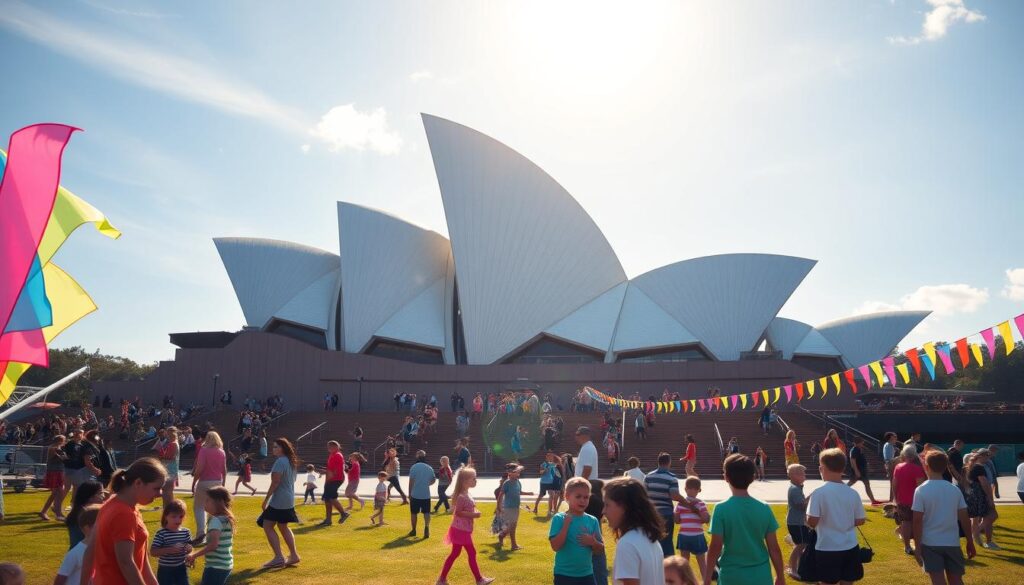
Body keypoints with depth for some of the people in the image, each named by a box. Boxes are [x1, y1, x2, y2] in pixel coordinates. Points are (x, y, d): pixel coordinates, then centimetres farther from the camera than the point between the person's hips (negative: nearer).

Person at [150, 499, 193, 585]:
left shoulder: (186, 532, -1)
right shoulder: (161, 534, -16)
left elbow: (190, 547, 8)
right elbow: (153, 552, -20)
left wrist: (188, 548, -17)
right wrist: (170, 550, -30)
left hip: (181, 569, 4)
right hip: (165, 570, -4)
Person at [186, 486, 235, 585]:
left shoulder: (216, 520, -16)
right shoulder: (226, 519, 11)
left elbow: (213, 544, -28)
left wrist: (194, 555, -21)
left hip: (216, 567, -10)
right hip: (225, 566, 10)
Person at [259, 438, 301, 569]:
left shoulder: (280, 461, -16)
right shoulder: (291, 462, 13)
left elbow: (275, 482, -21)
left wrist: (266, 499, -17)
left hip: (278, 500, -10)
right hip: (289, 500, 10)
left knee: (267, 526, -4)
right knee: (283, 527, 20)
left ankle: (279, 557, -10)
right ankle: (294, 555, 21)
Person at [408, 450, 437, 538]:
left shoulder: (414, 467, -9)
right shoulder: (429, 468, 4)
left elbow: (411, 482, -9)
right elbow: (433, 480, 12)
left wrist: (409, 494, -1)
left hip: (415, 494, -2)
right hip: (426, 494, 2)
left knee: (413, 513, 12)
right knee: (426, 513, 3)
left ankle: (413, 530, 21)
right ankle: (426, 530, -13)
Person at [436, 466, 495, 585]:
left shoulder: (466, 495, 10)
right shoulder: (462, 496, -21)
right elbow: (458, 512, -27)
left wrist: (474, 512, 6)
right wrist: (473, 515, -25)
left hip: (462, 529, 10)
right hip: (461, 530, -10)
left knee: (455, 553, 13)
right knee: (472, 553, 1)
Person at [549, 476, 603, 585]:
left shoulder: (592, 521, 1)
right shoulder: (559, 519, -10)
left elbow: (601, 549, 5)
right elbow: (555, 546, -19)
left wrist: (593, 542, -16)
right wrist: (566, 524, -23)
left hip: (586, 575, 4)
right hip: (564, 574, -4)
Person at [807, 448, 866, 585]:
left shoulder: (819, 493, -15)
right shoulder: (852, 493, -1)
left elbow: (812, 522, -16)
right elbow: (860, 520, 6)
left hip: (827, 549, -4)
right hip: (850, 548, 4)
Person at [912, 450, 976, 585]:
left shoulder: (921, 490, -11)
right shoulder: (955, 489, 1)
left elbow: (918, 521, -12)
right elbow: (964, 518, 3)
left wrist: (917, 546, -6)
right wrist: (970, 542, 15)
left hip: (931, 543, -4)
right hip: (952, 543, 4)